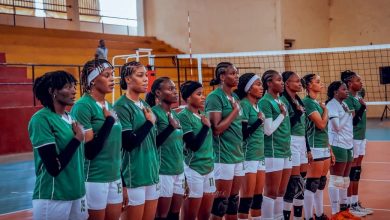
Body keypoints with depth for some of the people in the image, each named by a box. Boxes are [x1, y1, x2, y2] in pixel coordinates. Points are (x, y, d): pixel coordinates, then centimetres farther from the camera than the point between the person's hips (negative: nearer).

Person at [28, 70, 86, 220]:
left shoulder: (70, 118, 8)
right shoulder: (41, 119, -14)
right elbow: (54, 167, -19)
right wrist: (77, 139, -12)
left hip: (77, 194, 7)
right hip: (53, 200, -7)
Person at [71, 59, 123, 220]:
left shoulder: (109, 107, 10)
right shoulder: (83, 106, -13)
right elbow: (89, 150, -18)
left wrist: (121, 179, 17)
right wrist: (109, 121, -15)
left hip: (114, 177, 7)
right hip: (94, 179, -7)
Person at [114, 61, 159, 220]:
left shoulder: (145, 105, 11)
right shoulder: (121, 106, -11)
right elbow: (128, 143, -19)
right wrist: (150, 122, -10)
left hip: (151, 172, 7)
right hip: (134, 176, -7)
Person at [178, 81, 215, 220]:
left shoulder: (203, 114, 9)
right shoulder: (183, 116, -13)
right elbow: (194, 145, -19)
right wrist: (206, 126, -10)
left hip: (208, 167, 7)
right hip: (193, 169, -7)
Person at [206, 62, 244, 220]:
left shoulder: (235, 97, 12)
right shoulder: (215, 97, -11)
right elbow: (216, 129, -18)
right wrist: (235, 110, -12)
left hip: (238, 155, 8)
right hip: (223, 156, -8)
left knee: (233, 200, 12)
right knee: (221, 201, -2)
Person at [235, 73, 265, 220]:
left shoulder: (258, 105, 12)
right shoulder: (244, 105, -12)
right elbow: (243, 134, -17)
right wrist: (259, 121, -13)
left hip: (260, 155, 8)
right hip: (248, 156, -8)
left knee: (258, 197, 11)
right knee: (247, 198, -4)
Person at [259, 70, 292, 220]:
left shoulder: (281, 101, 12)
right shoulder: (265, 102, -12)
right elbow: (268, 130, -17)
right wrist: (282, 114, -9)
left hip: (286, 151, 8)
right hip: (273, 152, -8)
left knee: (281, 192, 12)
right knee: (271, 192, -2)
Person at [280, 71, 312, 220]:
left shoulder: (298, 100, 14)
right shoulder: (283, 100, -12)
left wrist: (308, 149, 17)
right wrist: (298, 112, -19)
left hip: (301, 142, 9)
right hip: (291, 143, -8)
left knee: (301, 182, 11)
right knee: (293, 183, -6)